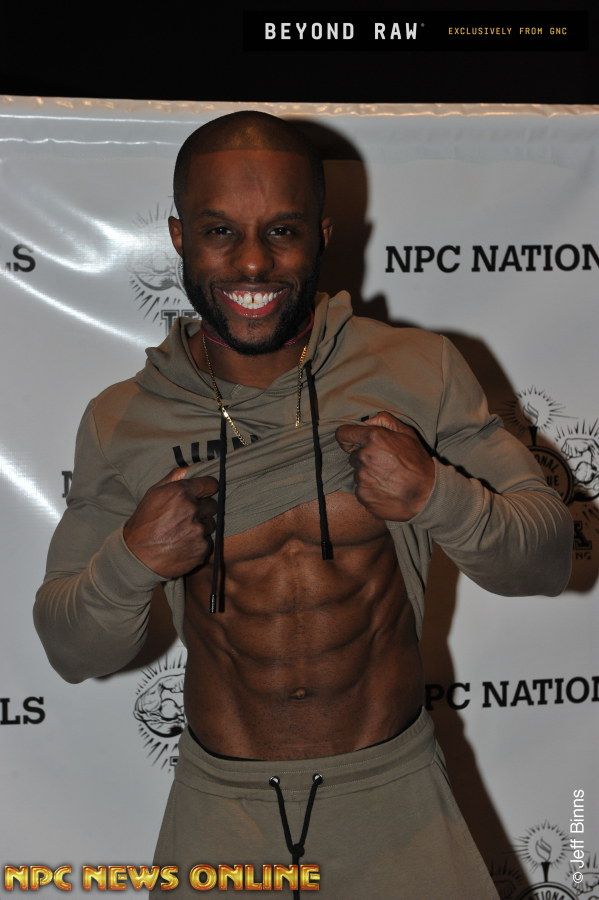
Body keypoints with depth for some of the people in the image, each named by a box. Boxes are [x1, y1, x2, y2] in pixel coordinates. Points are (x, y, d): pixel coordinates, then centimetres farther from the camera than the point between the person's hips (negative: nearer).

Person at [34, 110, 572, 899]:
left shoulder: (422, 372, -11)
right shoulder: (121, 422, -8)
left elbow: (550, 558, -6)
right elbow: (72, 653, 0)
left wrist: (437, 495, -25)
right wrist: (130, 561, -21)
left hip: (392, 791, 0)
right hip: (222, 808, 1)